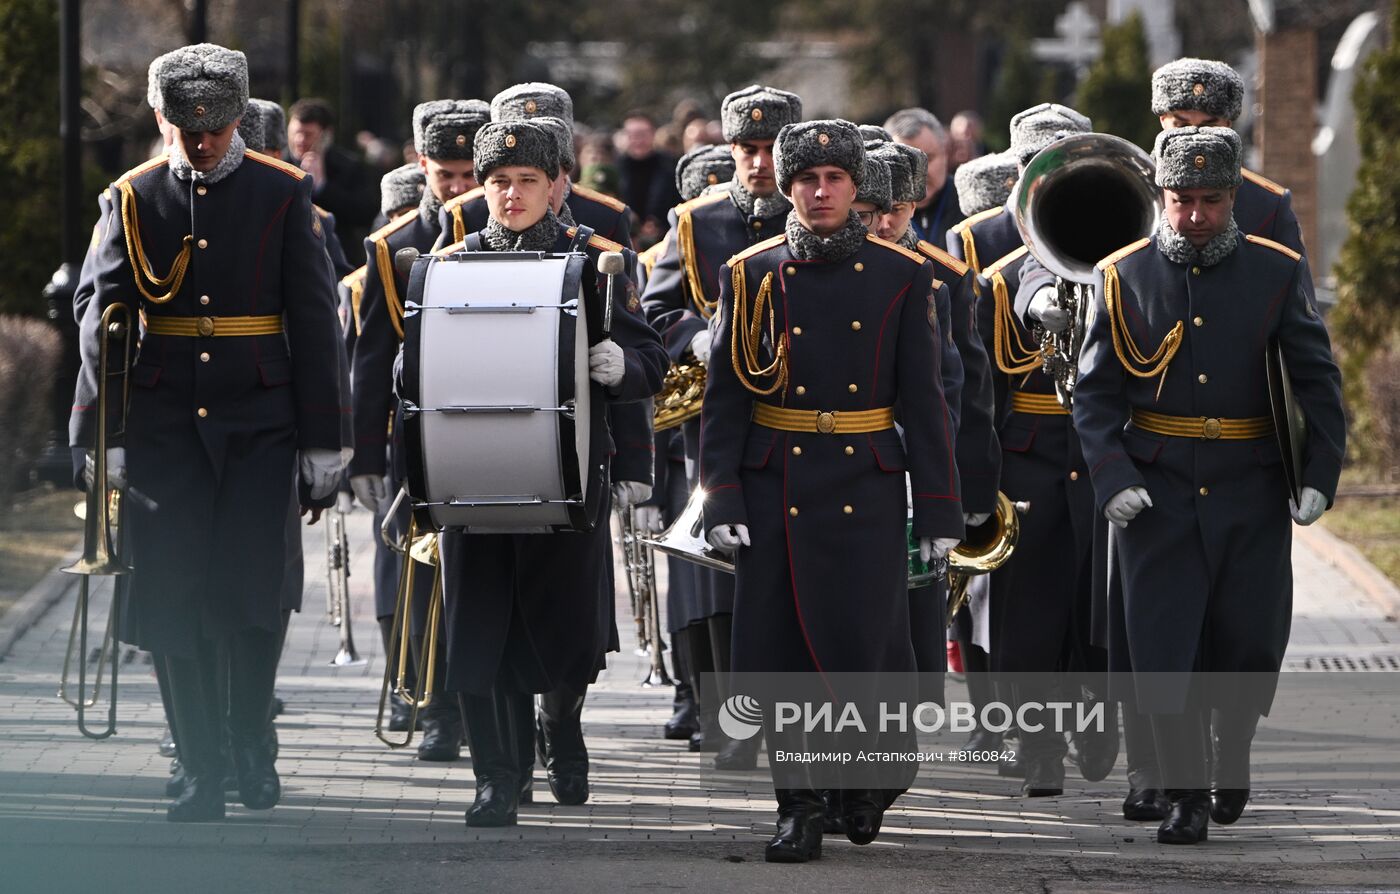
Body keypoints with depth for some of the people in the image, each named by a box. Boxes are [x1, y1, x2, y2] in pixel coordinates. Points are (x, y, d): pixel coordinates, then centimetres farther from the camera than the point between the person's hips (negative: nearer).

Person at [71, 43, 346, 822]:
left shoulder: (285, 194, 2)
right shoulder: (134, 198, 5)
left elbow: (315, 320, 2)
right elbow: (103, 320, 5)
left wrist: (322, 438, -1)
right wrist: (102, 435, -2)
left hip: (258, 422, -1)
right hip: (166, 427, 1)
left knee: (250, 593, -6)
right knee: (175, 601, -1)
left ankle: (253, 745, 15)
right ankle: (204, 775, 5)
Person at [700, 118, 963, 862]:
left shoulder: (901, 276, 3)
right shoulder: (751, 275, 3)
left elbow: (924, 399, 3)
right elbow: (725, 395, 2)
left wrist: (939, 510, 0)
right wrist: (722, 499, -6)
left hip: (865, 488, -1)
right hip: (776, 486, 1)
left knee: (861, 642, -6)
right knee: (778, 646, -1)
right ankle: (797, 807, 9)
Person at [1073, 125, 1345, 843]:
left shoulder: (1279, 272, 0)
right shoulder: (1123, 277, 1)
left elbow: (1318, 382, 2)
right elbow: (1095, 391, 1)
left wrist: (1319, 478, -8)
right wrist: (1112, 481, -11)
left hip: (1252, 495, 0)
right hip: (1157, 494, 0)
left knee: (1250, 646, 5)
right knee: (1164, 649, -5)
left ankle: (1232, 752, 34)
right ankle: (1187, 799, 4)